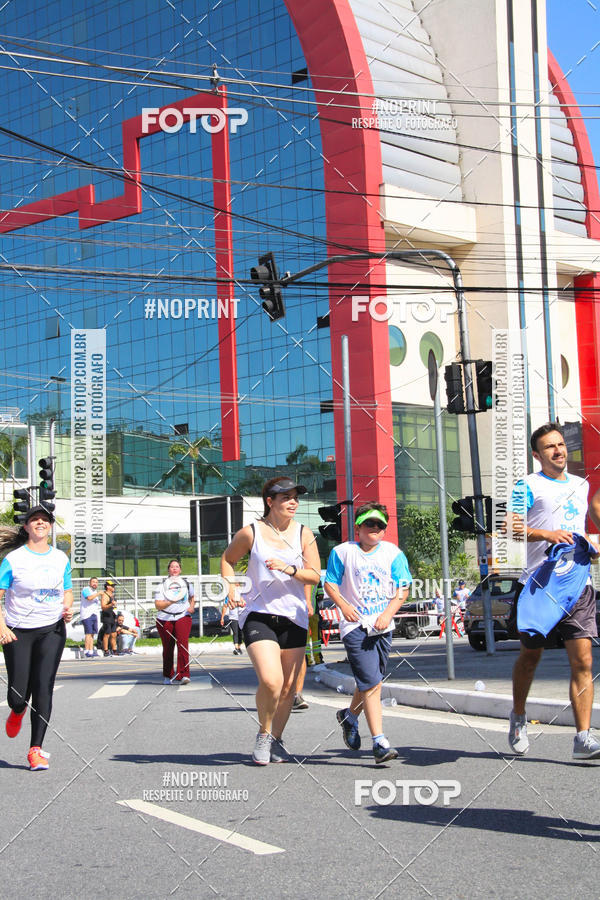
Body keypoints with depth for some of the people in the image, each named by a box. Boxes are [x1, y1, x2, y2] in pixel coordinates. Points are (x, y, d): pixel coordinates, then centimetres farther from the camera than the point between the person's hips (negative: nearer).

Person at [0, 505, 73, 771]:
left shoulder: (60, 558, 7)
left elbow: (67, 590, 19)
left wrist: (67, 609, -3)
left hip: (52, 630, 2)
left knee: (43, 688, -8)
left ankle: (36, 749, -2)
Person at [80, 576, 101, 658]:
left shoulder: (95, 592, 24)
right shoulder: (86, 590, -3)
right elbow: (89, 597, -23)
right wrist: (98, 593, -14)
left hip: (94, 615, 8)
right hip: (87, 615, -8)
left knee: (92, 634, 3)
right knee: (88, 633, -14)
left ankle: (91, 651, 2)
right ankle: (87, 651, -16)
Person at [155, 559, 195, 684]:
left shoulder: (186, 583, 10)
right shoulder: (163, 585, 2)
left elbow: (192, 597, 30)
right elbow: (157, 605, -8)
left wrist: (192, 607, 10)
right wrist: (170, 602, -24)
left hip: (183, 617, 0)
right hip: (165, 619, 0)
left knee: (182, 644, -19)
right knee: (168, 648, 6)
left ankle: (183, 675, -22)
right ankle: (167, 676, 25)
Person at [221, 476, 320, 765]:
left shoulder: (304, 534, 4)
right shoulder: (251, 533, -2)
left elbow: (314, 576, 0)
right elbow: (227, 559, 15)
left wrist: (289, 569, -17)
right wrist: (231, 586, -2)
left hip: (294, 617, 3)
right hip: (258, 615, -3)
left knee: (288, 688, 7)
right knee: (270, 681, -20)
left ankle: (276, 739, 30)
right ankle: (263, 733, 6)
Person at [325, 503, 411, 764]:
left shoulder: (393, 553, 6)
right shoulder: (342, 552, 1)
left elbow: (403, 590, 3)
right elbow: (330, 583, 5)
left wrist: (388, 614, -12)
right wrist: (343, 605, -13)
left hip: (382, 626, 4)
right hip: (355, 625, -3)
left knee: (369, 683, 12)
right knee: (371, 684, -13)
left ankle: (349, 716, 42)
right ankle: (379, 742, -10)